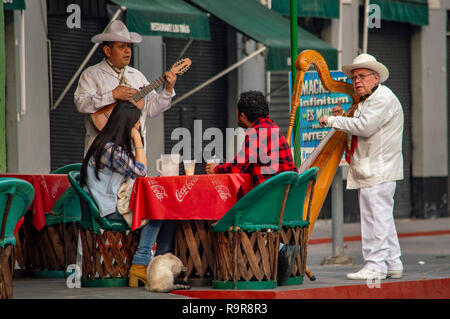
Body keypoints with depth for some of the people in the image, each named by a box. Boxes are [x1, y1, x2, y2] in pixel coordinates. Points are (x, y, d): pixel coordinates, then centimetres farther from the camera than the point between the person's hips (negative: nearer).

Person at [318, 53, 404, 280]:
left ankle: (375, 265, -8)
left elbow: (365, 127, -22)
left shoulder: (384, 98, -11)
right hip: (368, 171, 10)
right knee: (381, 219, 11)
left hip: (379, 171, -10)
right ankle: (392, 265, 16)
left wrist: (333, 121, -14)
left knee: (375, 217, -10)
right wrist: (343, 119, 8)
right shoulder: (365, 101, 20)